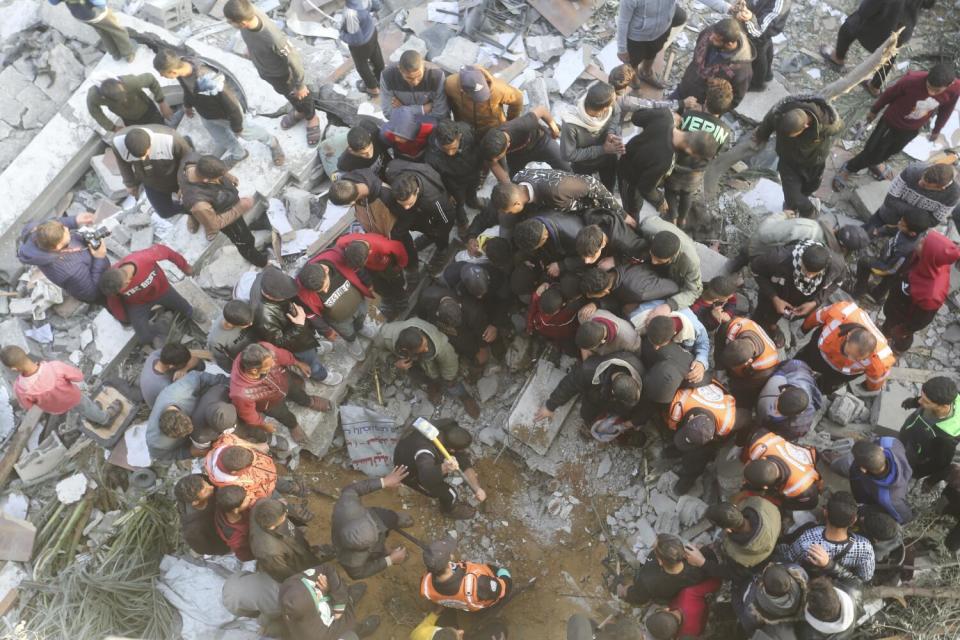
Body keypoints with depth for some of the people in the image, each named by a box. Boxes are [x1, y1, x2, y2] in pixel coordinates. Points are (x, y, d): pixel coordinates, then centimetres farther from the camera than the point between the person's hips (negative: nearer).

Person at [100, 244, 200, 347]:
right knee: (145, 337, -8)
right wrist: (124, 319, 4)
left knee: (185, 308, 22)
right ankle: (156, 332, 27)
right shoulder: (111, 282, -35)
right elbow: (113, 303, -12)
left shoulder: (144, 258, -43)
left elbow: (163, 250, -21)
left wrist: (185, 266, -6)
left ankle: (190, 312, 60)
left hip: (161, 289, 1)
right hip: (137, 304, 0)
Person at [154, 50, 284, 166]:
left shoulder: (207, 81, -47)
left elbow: (231, 104, -31)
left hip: (227, 114, -6)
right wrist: (187, 105, 18)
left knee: (248, 132, 22)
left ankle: (273, 144, 52)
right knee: (222, 141, 27)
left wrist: (236, 126, -16)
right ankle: (238, 154, 59)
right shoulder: (182, 65, -24)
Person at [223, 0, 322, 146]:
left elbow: (294, 60, -29)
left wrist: (300, 85, -14)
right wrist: (250, 50, 15)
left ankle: (312, 118, 54)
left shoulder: (274, 38, -45)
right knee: (284, 93, 33)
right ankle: (299, 112, 62)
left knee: (299, 95, 25)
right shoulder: (249, 12, -28)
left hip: (283, 74, -6)